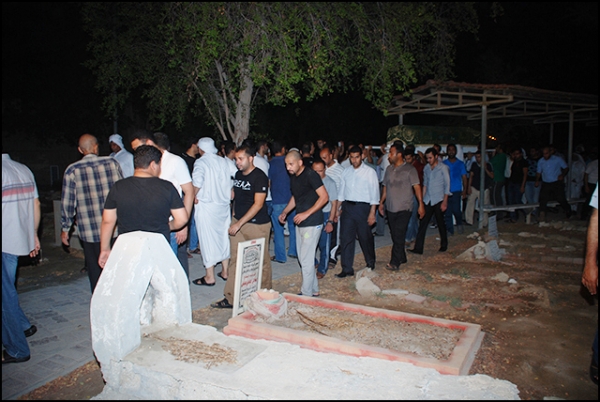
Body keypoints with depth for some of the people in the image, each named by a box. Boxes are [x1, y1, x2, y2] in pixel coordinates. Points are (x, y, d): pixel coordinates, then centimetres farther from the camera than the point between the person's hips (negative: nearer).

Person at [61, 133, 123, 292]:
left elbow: (67, 203, -1)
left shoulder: (72, 170, -2)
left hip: (90, 231, -1)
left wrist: (65, 229, 10)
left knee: (96, 270, 11)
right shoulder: (112, 162, 0)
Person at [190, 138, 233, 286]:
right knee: (224, 236, 14)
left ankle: (210, 277, 7)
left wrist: (194, 197, -8)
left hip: (207, 205, -5)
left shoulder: (200, 162, -9)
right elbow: (230, 183, 10)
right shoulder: (223, 161, 7)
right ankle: (225, 271, 24)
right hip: (224, 205, 6)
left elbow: (197, 184, -24)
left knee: (208, 239, 1)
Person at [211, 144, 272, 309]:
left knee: (261, 261, 8)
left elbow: (258, 204, -19)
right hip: (238, 222, 7)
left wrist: (239, 223, -22)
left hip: (257, 224, -7)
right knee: (235, 260, 5)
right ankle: (230, 298, 10)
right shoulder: (238, 174, 9)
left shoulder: (259, 177, -14)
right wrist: (234, 219, 15)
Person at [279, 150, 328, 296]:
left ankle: (307, 294, 10)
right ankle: (314, 290, 28)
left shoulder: (310, 175, -15)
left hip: (312, 224, -9)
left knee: (306, 260, -4)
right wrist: (285, 212, 10)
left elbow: (324, 197, -18)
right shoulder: (293, 177, 10)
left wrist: (306, 213, -21)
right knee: (303, 259, 14)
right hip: (300, 223, 9)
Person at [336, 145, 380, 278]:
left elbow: (374, 193, -6)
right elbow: (342, 191, 12)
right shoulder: (346, 172, 8)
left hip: (363, 207, -3)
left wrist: (372, 212, -11)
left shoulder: (370, 172, -5)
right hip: (347, 207, 4)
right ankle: (347, 269, 13)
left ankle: (370, 263, 35)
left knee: (365, 237, 9)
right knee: (345, 238, 2)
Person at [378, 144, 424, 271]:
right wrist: (381, 202, 15)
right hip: (390, 208, 6)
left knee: (399, 236, -8)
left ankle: (395, 262, -4)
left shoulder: (409, 169, -7)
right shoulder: (389, 169, 10)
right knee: (394, 235, 12)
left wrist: (421, 204, -16)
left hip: (404, 208, -6)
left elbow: (416, 187, -11)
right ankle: (401, 258, 27)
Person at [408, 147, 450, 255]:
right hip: (428, 200, 4)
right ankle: (418, 248, 0)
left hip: (438, 200, -4)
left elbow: (447, 185, -7)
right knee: (422, 223, -1)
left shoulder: (443, 168, -6)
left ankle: (444, 245, 27)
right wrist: (422, 199, 12)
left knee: (441, 224, 8)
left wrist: (444, 202, -11)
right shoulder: (426, 168, 9)